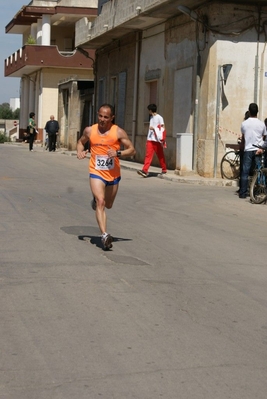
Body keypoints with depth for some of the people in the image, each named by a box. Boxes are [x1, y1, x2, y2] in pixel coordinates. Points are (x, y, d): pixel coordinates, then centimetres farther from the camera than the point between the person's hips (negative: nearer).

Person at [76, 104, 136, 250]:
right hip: (96, 173, -1)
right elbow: (81, 142, 19)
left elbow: (132, 150, -5)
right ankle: (104, 235, -25)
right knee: (100, 202, -20)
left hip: (113, 174, 1)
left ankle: (95, 200, 54)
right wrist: (80, 151, -3)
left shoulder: (118, 132, -6)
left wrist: (118, 153, -23)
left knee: (108, 205, 18)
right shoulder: (89, 130, 0)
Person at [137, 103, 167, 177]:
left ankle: (164, 170, 21)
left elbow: (163, 128, -7)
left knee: (160, 156, 6)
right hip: (150, 139, 6)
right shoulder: (151, 117, 15)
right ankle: (145, 170, -15)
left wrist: (154, 128, -16)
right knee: (148, 155, -6)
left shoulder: (159, 118, -7)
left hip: (157, 140, -6)